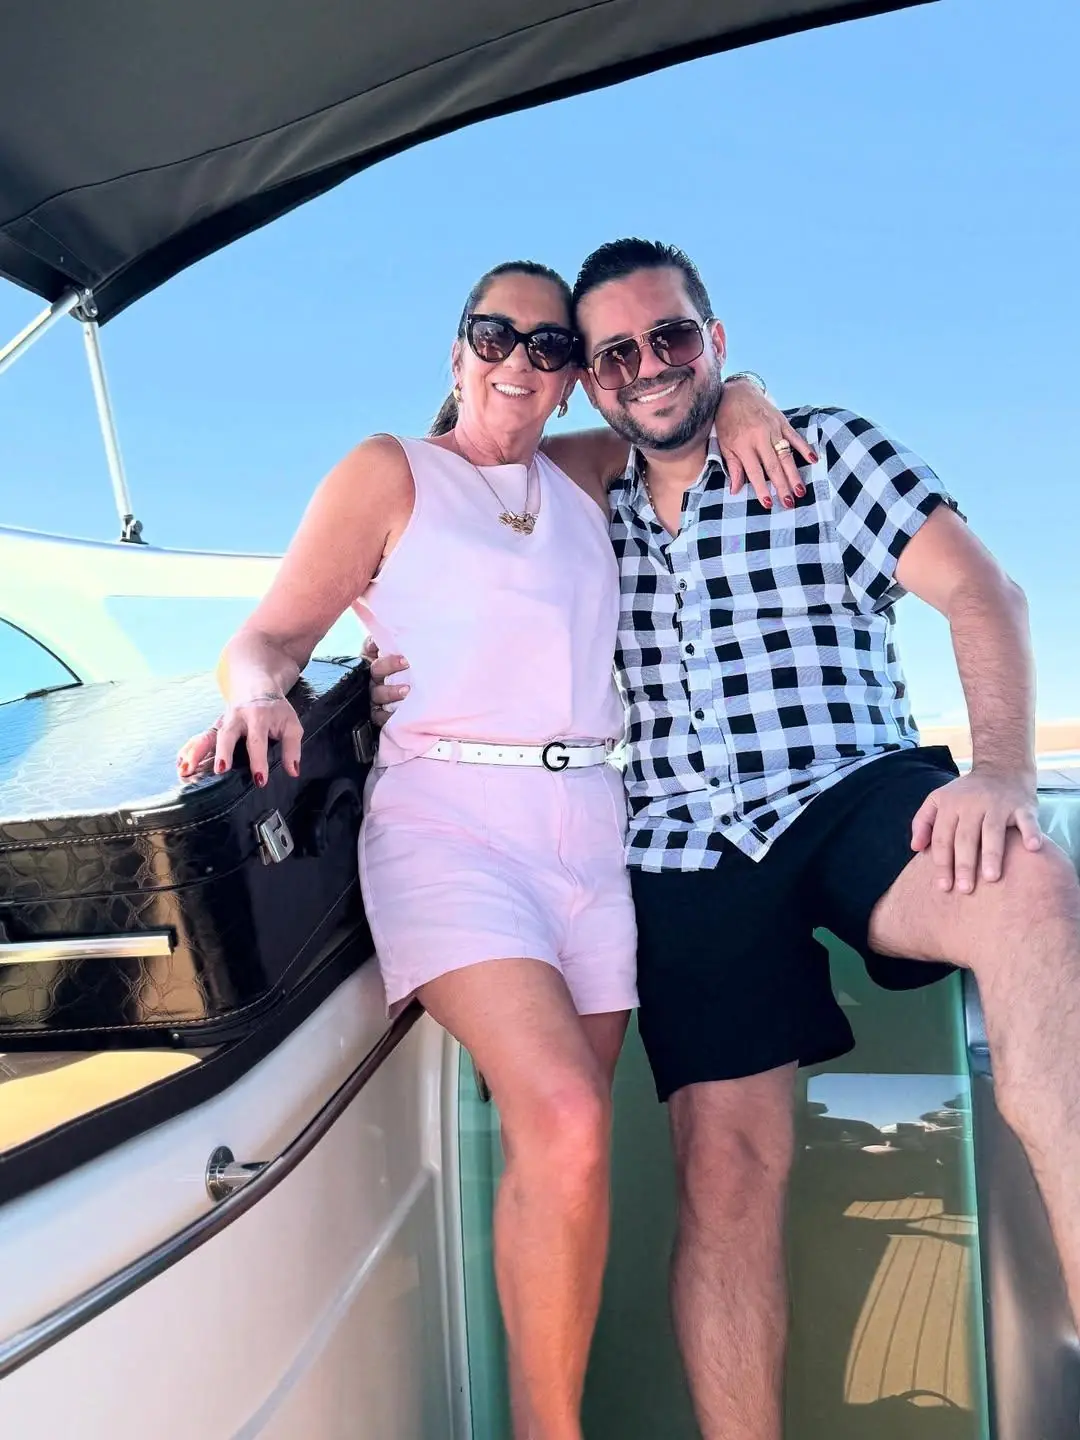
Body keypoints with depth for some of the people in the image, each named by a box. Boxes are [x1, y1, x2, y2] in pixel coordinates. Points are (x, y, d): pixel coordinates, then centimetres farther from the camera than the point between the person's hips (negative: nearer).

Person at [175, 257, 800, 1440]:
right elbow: (269, 638, 2)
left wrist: (740, 403, 10)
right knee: (561, 1121, -23)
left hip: (590, 823, 5)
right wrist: (259, 697, -20)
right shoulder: (388, 473, 7)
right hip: (448, 819, -5)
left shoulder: (582, 475, 19)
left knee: (560, 1144, 3)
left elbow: (679, 400, 33)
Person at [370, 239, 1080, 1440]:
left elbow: (979, 592, -1)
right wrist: (411, 682, 4)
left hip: (853, 793, -2)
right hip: (689, 853, 3)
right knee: (725, 1164, -6)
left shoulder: (823, 450, 9)